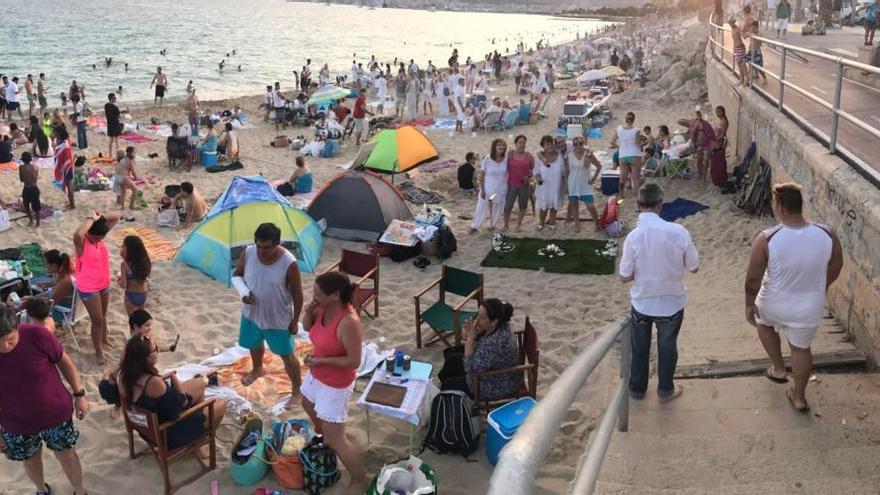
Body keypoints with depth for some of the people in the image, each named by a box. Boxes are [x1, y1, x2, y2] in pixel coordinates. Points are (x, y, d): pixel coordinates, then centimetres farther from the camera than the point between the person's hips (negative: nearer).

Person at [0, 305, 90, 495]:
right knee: (31, 461, 25)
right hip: (17, 425, 1)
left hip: (56, 414, -1)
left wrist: (79, 394, -5)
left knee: (67, 456, 19)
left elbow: (63, 361, -9)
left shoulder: (37, 335, -26)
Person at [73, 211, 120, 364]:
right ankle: (99, 350, 24)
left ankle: (104, 337, 50)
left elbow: (116, 217, 0)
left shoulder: (100, 236, -7)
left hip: (104, 284, 6)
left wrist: (100, 218, -17)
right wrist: (91, 219, -39)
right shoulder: (82, 243, -25)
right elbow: (77, 234, -52)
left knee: (103, 315, 26)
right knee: (97, 320, 5)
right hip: (89, 289, -6)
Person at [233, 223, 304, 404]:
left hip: (278, 318, -5)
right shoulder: (248, 253, -17)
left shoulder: (289, 263, -28)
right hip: (251, 313, 5)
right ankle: (258, 369, 61)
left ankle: (297, 390, 33)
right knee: (254, 345, 30)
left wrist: (295, 320, -7)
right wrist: (243, 292, -21)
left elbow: (297, 294, -15)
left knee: (287, 355, 12)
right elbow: (236, 276, 0)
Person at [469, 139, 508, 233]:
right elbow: (481, 175, -10)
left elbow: (507, 173, 1)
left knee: (497, 210, 17)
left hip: (501, 189, 2)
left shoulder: (506, 158, -11)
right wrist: (482, 189, -11)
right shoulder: (487, 159, -17)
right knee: (481, 208, 11)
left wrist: (507, 188, 1)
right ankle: (474, 226, 28)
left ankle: (492, 225, 40)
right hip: (488, 189, -2)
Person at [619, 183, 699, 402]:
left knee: (640, 347, 23)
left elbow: (625, 277, -14)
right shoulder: (678, 232, -21)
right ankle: (666, 390, 40)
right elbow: (693, 267, -9)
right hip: (672, 302, 1)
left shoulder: (633, 237, -23)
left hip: (642, 303, 0)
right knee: (667, 347, 23)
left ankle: (637, 388, 39)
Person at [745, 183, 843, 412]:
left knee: (764, 323, 34)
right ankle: (799, 397, 40)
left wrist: (749, 304, 0)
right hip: (809, 308, 2)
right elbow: (834, 271, 0)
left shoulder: (766, 239, -26)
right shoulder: (827, 236, -17)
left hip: (774, 305, -2)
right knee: (801, 348, 25)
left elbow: (753, 279, -17)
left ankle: (778, 369, 39)